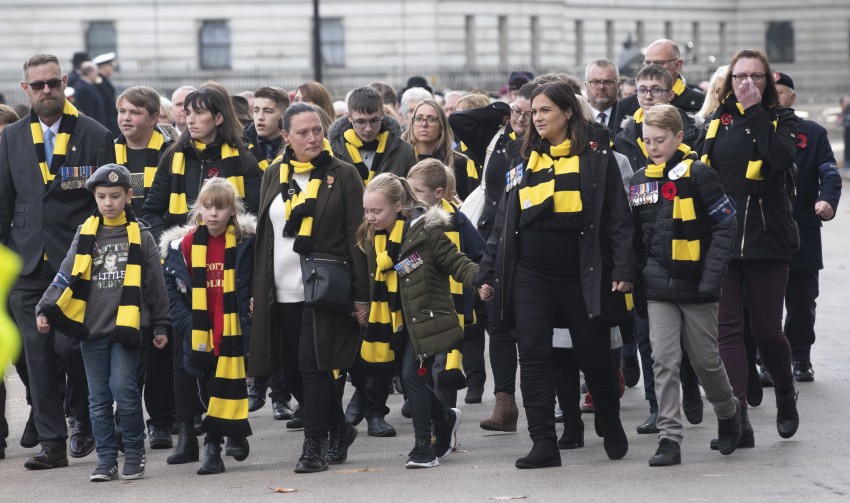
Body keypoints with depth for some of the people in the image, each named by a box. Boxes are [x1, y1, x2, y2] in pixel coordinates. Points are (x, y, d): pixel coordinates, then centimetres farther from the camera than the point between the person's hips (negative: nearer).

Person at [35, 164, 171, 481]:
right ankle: (106, 460, 10)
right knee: (99, 398, 4)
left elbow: (155, 284, 7)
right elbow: (66, 276, 2)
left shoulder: (140, 236, 3)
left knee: (123, 389, -11)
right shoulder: (85, 235, 7)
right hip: (91, 327, 3)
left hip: (126, 325, -3)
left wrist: (161, 325, 6)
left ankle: (135, 454, 5)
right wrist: (45, 309, -10)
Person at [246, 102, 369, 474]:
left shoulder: (342, 175, -3)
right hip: (283, 290, 5)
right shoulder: (274, 175, 11)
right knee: (307, 366, 10)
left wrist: (362, 295, -9)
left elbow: (357, 237, -5)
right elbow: (264, 235, 16)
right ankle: (339, 429, 28)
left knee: (313, 364, -9)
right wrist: (257, 291, 13)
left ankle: (314, 446, -3)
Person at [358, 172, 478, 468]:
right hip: (397, 320, 7)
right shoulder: (372, 239, 6)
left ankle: (424, 446, -6)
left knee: (412, 375, -15)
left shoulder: (425, 231, -14)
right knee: (407, 379, 9)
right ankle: (446, 418, 36)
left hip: (426, 318, -7)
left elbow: (456, 263, -12)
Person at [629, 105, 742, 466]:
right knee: (664, 362, -5)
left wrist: (712, 277, -16)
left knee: (705, 359, 8)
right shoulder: (639, 181, 7)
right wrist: (637, 283, 12)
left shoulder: (697, 174, -9)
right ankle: (669, 439, -4)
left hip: (696, 286, -4)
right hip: (658, 288, 4)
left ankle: (728, 413, 34)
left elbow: (725, 225, -10)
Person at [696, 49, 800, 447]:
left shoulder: (780, 119, 4)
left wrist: (755, 111, -16)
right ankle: (738, 419, -9)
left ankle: (786, 395, 32)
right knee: (727, 328, -6)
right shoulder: (715, 123, 11)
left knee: (766, 329, 4)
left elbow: (781, 157, -17)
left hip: (767, 238, -2)